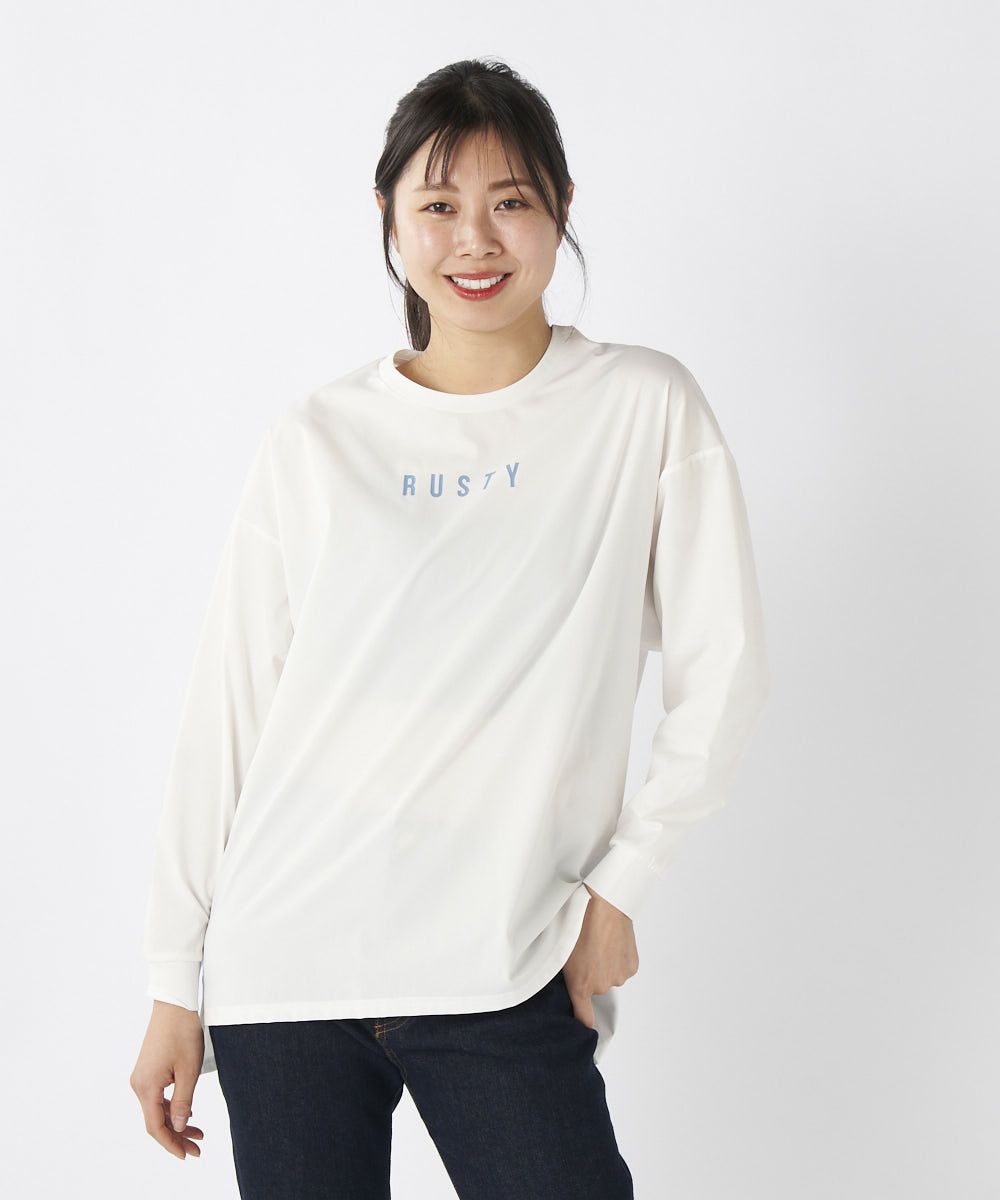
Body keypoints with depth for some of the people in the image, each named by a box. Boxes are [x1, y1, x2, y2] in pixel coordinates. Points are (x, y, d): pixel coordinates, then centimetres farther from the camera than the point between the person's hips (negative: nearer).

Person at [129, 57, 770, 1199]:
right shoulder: (317, 439, 4)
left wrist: (619, 887, -4)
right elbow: (227, 708, 5)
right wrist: (176, 983, 4)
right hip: (281, 969, 2)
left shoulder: (645, 408, 1)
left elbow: (720, 677, 1)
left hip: (507, 978, -1)